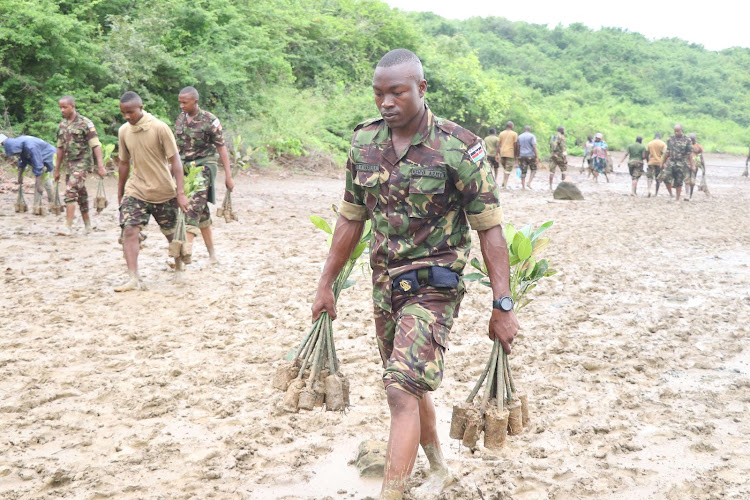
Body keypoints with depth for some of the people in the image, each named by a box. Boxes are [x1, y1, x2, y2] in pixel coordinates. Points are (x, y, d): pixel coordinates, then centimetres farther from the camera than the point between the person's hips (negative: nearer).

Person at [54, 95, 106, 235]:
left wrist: (100, 166, -17)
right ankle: (87, 225, 21)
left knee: (70, 191, -18)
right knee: (81, 194, 12)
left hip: (82, 162, -7)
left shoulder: (85, 123, -7)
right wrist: (57, 169, 19)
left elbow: (96, 145, -10)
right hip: (69, 164, 7)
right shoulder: (62, 125, 12)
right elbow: (60, 148, 19)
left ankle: (68, 226, -18)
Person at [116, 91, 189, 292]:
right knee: (129, 231, -15)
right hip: (136, 190, 3)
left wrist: (180, 193, -18)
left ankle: (180, 267, 38)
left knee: (173, 234, 11)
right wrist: (120, 193, 19)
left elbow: (175, 160, -12)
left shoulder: (160, 128, -13)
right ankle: (133, 279, -17)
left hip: (163, 190, -3)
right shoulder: (123, 131, 2)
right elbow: (124, 163, 14)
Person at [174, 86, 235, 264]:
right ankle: (212, 253, 17)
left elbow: (221, 148, -7)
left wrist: (228, 176, -10)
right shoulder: (180, 119, 9)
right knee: (201, 211, 10)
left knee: (193, 209, -16)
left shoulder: (209, 121, -9)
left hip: (203, 168, -6)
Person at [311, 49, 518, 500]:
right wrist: (327, 285, 13)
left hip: (433, 287, -6)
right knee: (411, 385, 19)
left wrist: (502, 306, -15)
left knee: (402, 390, -16)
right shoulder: (364, 143, 1)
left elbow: (491, 230, -12)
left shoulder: (459, 148, -14)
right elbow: (351, 220, 11)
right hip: (385, 284, 6)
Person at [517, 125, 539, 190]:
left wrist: (518, 157, 19)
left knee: (523, 171, 5)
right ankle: (529, 182, -2)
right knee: (533, 170, 13)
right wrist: (537, 157, -11)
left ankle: (523, 186, 4)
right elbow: (534, 147, -11)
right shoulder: (532, 136, -3)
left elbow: (518, 148, 12)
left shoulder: (520, 137, 10)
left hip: (522, 156, 3)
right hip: (531, 155, -3)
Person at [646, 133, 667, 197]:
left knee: (649, 177, 4)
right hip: (659, 162, -1)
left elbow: (646, 155, 9)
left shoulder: (650, 143, 7)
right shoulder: (663, 144, -1)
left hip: (651, 162, 1)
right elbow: (664, 154, -9)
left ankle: (649, 189, -20)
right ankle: (656, 192, 16)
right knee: (658, 178, 11)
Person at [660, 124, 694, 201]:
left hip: (681, 164, -3)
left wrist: (692, 165, -5)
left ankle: (677, 198, 12)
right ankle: (670, 194, 3)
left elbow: (689, 154, -2)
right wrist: (663, 162, 19)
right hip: (671, 162, 3)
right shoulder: (670, 139, 7)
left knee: (678, 182, 2)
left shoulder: (686, 140, -3)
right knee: (665, 177, -14)